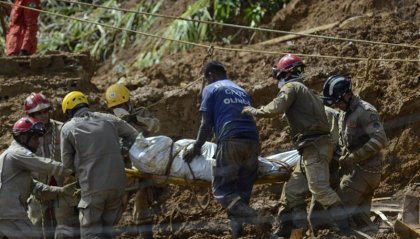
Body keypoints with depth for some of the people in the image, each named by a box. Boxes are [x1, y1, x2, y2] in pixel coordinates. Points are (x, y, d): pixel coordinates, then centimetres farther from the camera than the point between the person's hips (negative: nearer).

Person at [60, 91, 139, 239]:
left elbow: (67, 162, 6)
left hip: (92, 187, -4)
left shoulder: (68, 128, 3)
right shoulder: (108, 119, 11)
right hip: (117, 184, 4)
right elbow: (135, 136, 19)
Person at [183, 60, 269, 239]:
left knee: (223, 191, -5)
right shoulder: (242, 91, 30)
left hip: (230, 141, -6)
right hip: (253, 141, 6)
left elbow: (206, 124, 6)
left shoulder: (211, 89, 12)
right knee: (242, 191, 9)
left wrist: (196, 148, 17)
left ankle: (256, 220, -24)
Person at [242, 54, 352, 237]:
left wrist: (254, 111, -3)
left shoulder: (291, 87, -3)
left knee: (320, 188, -16)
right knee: (293, 189, 11)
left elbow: (276, 108, -18)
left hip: (314, 146, -10)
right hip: (314, 147, 10)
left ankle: (346, 227, -20)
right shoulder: (306, 91, 26)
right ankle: (294, 228, 11)